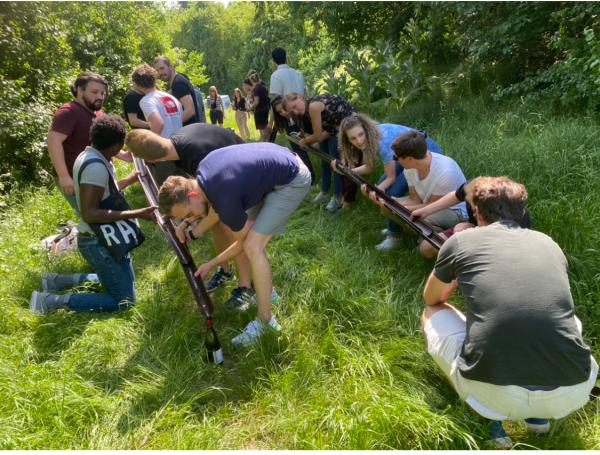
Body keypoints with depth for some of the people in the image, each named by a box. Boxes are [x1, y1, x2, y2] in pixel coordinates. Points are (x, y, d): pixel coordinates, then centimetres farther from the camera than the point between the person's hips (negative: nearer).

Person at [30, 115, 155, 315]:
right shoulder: (96, 166, -24)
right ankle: (55, 301, -4)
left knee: (115, 281, 27)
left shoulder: (89, 156, 6)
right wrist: (137, 214, -33)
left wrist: (131, 179, 27)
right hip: (100, 242, -10)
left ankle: (62, 281, 22)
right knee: (124, 300, -4)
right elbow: (90, 213, -29)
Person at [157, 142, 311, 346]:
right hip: (279, 165, 10)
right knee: (252, 235, 14)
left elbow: (243, 242, -8)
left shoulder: (224, 198, -27)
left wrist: (210, 264, 2)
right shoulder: (204, 169, -5)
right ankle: (265, 289, 32)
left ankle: (265, 320, -2)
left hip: (292, 180, -9)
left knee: (253, 246, -14)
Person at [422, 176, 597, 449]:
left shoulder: (460, 241, 6)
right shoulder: (548, 243, 16)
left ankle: (489, 415, 12)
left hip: (494, 394, -3)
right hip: (571, 394, 4)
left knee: (432, 314, 23)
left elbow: (431, 299, 25)